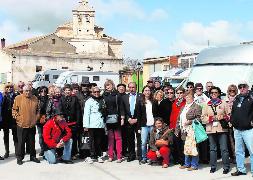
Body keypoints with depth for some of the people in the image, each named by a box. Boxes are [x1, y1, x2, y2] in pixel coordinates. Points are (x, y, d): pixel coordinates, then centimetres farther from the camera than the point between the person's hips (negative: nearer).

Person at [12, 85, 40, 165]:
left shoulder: (35, 99, 8)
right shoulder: (18, 98, -3)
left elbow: (37, 110, 16)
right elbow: (14, 110, -1)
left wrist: (37, 117, 5)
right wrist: (17, 118, -10)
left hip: (32, 125, 3)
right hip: (22, 125, -3)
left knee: (32, 142, 12)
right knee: (21, 142, 3)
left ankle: (33, 156, 23)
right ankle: (19, 158, 13)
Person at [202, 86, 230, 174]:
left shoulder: (223, 103, 8)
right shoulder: (207, 105, 11)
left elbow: (229, 115, 5)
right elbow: (203, 118, 5)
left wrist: (222, 117, -13)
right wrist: (212, 118, -9)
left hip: (222, 129, -2)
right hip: (211, 130, 2)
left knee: (224, 149, -3)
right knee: (212, 149, 7)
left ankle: (226, 167, 5)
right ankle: (213, 166, 16)